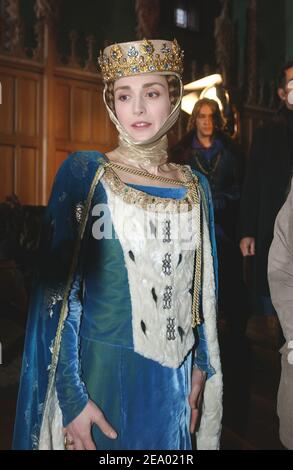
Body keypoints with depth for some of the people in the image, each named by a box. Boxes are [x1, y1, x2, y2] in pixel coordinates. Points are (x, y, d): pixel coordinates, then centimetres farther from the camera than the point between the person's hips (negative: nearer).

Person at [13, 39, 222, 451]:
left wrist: (202, 366, 9)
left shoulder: (195, 187, 3)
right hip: (103, 373, -4)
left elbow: (201, 290, 10)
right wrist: (71, 397, -15)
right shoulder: (83, 173, -10)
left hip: (175, 379, 4)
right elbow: (58, 290, -12)